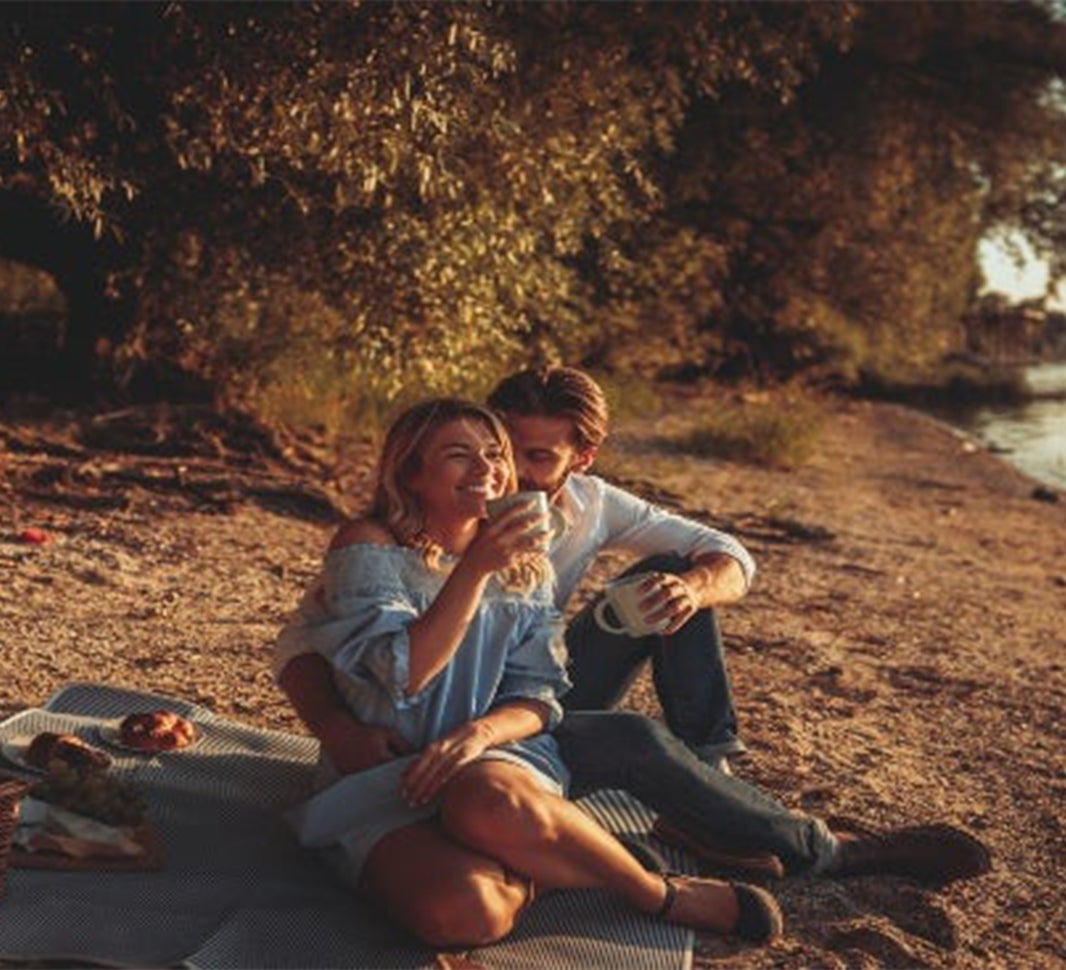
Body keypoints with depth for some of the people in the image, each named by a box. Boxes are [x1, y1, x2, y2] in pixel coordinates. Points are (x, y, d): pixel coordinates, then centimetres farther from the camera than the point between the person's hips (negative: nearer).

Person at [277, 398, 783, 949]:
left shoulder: (524, 565, 9)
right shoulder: (368, 547, -4)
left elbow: (538, 698, 5)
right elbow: (404, 675, -16)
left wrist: (480, 732, -18)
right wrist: (476, 568, -24)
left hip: (491, 763, 2)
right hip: (378, 776, -2)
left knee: (491, 803, -39)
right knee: (460, 911, -36)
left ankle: (658, 893, -14)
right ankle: (662, 897, -11)